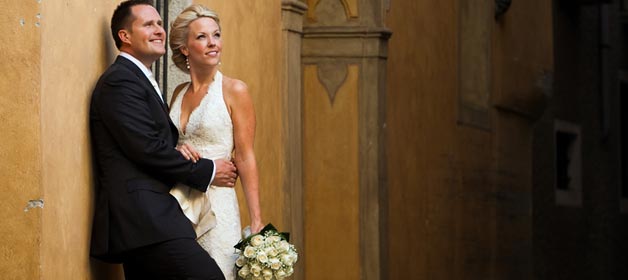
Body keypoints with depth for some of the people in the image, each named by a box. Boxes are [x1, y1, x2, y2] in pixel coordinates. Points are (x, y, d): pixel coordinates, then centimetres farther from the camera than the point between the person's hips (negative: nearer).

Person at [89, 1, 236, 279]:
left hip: (142, 220, 11)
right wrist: (208, 171, -5)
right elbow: (147, 150, -15)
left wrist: (179, 149, 1)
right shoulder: (120, 80, -7)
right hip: (143, 220, -11)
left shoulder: (138, 79, 24)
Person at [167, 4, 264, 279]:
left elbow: (245, 158, -7)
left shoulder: (234, 90, -5)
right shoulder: (179, 93, 10)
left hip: (216, 205, -5)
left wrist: (256, 222, -12)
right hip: (177, 204, 5)